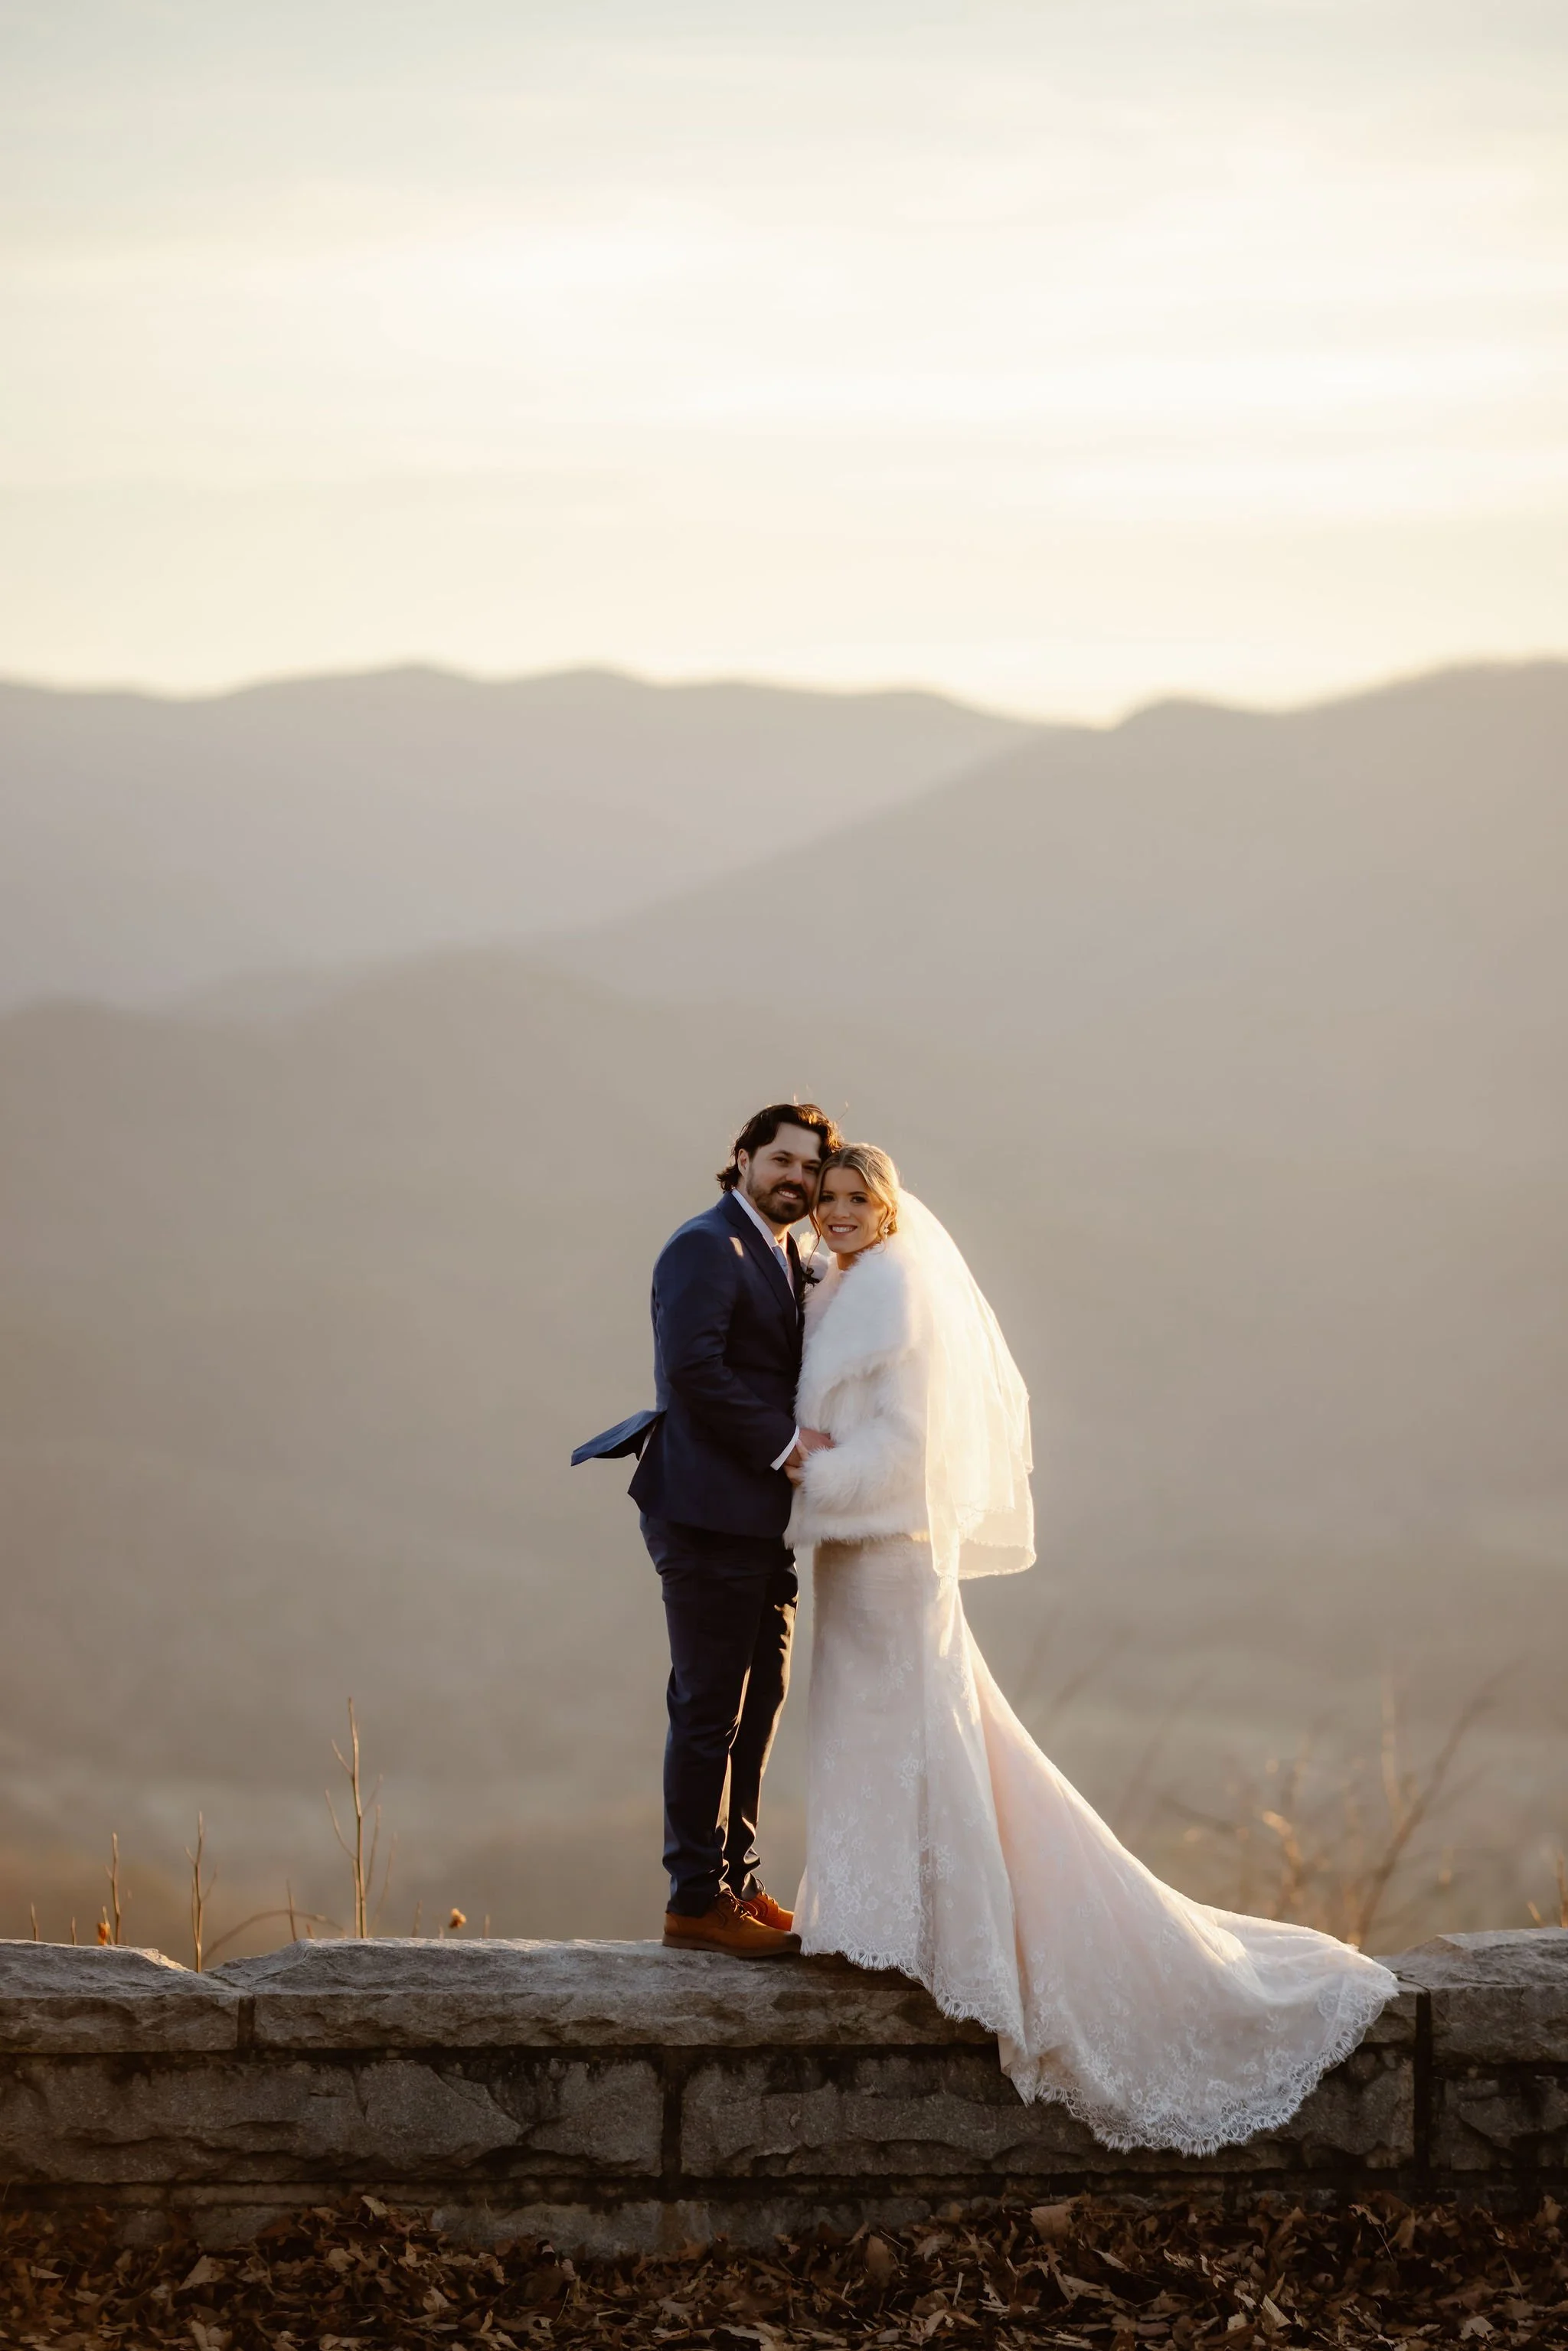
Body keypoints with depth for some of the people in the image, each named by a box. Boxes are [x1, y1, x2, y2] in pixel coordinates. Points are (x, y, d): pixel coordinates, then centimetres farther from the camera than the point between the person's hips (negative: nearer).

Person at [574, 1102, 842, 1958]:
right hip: (710, 1512, -9)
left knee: (759, 1704, 13)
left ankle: (735, 1881, 21)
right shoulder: (705, 1247, -10)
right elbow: (693, 1369, -21)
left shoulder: (789, 1262, 20)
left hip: (765, 1518, 10)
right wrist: (785, 1441, -19)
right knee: (710, 1708, -5)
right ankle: (696, 1899, 0)